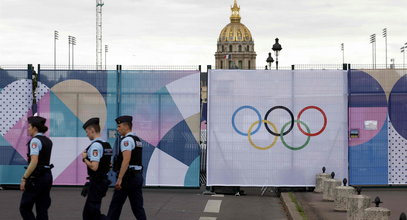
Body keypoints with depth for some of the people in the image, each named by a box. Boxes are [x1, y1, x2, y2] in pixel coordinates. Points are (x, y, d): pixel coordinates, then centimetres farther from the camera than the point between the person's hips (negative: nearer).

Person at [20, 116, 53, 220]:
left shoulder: (35, 140, -13)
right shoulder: (48, 141, 13)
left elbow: (34, 162, -24)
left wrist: (24, 178, -22)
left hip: (36, 178, -8)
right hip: (47, 176, 8)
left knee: (25, 208, 3)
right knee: (42, 209, 10)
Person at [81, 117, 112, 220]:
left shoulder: (95, 145, -17)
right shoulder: (107, 144, 12)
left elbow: (94, 167, -25)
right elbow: (109, 165, 20)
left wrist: (85, 159, -9)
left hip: (96, 183, -10)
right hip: (103, 180, 10)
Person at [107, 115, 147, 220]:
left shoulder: (126, 140, -13)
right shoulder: (137, 140, 16)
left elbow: (126, 160, -24)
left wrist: (119, 179, -27)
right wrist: (115, 164, 26)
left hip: (127, 176, -9)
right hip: (138, 176, 9)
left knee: (115, 205, 3)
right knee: (137, 206, 6)